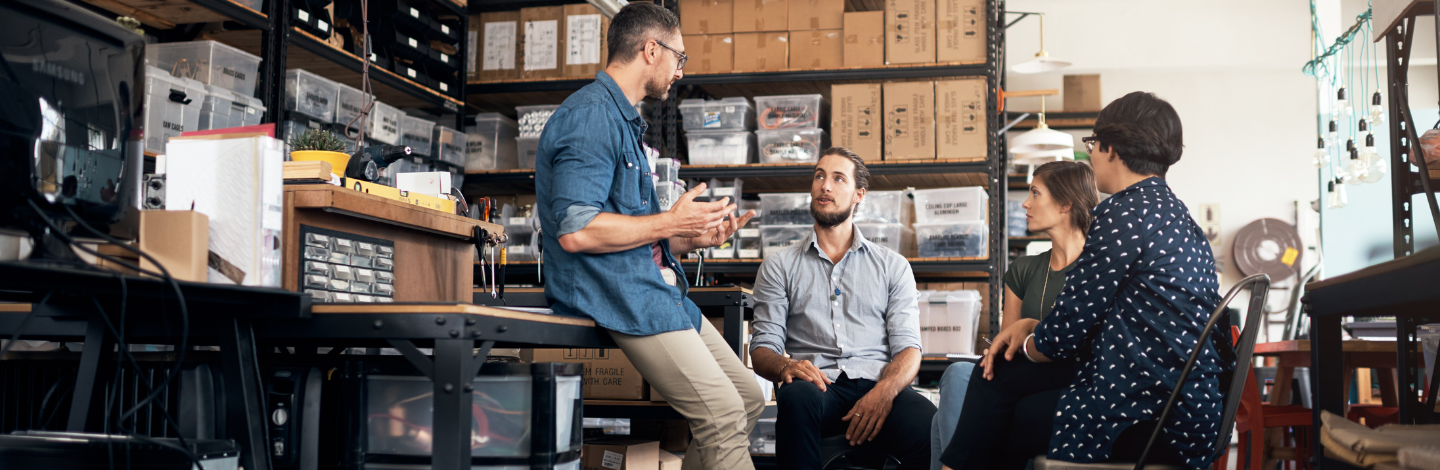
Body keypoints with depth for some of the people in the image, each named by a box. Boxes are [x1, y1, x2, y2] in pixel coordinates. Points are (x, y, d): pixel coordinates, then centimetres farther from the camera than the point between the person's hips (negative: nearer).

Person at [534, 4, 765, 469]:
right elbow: (575, 231, -24)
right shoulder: (591, 116, -13)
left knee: (749, 399, 9)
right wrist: (670, 223, -15)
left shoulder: (623, 120, 22)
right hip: (623, 296, -11)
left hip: (657, 289, 11)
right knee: (723, 414, -15)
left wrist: (696, 237, 12)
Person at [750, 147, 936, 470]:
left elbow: (908, 347, 9)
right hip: (819, 383, 0)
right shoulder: (778, 268, 18)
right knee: (798, 396, -39)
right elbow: (763, 348, 10)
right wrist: (785, 367, -16)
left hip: (877, 385, 0)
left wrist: (884, 391, -14)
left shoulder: (893, 266, 19)